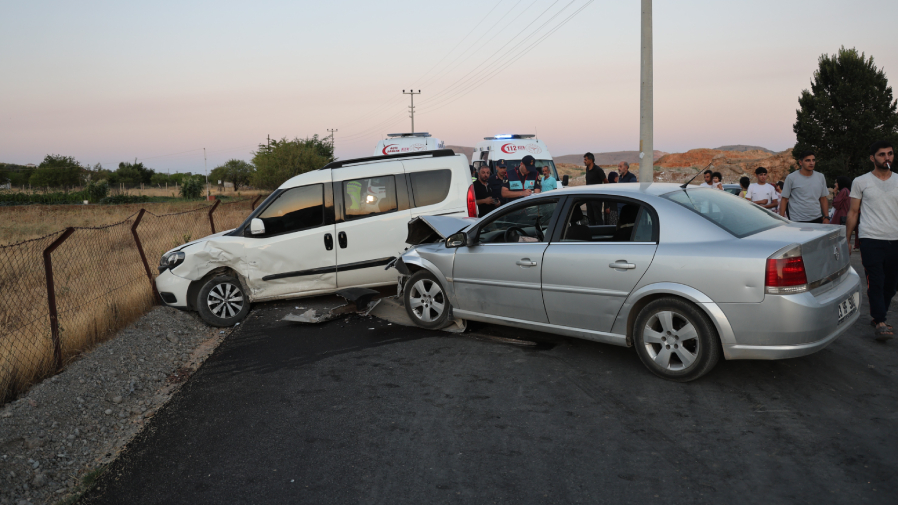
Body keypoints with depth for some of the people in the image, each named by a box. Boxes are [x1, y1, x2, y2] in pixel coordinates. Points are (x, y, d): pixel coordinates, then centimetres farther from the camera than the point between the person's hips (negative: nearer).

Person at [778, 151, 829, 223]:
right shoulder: (791, 178, -2)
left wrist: (826, 217, 9)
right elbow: (784, 199, -2)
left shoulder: (820, 177, 11)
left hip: (817, 220, 4)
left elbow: (823, 199, 16)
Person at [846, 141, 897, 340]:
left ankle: (878, 316, 22)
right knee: (876, 282, -8)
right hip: (871, 239, -3)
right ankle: (880, 323, -6)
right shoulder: (861, 182, 4)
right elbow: (853, 213, 7)